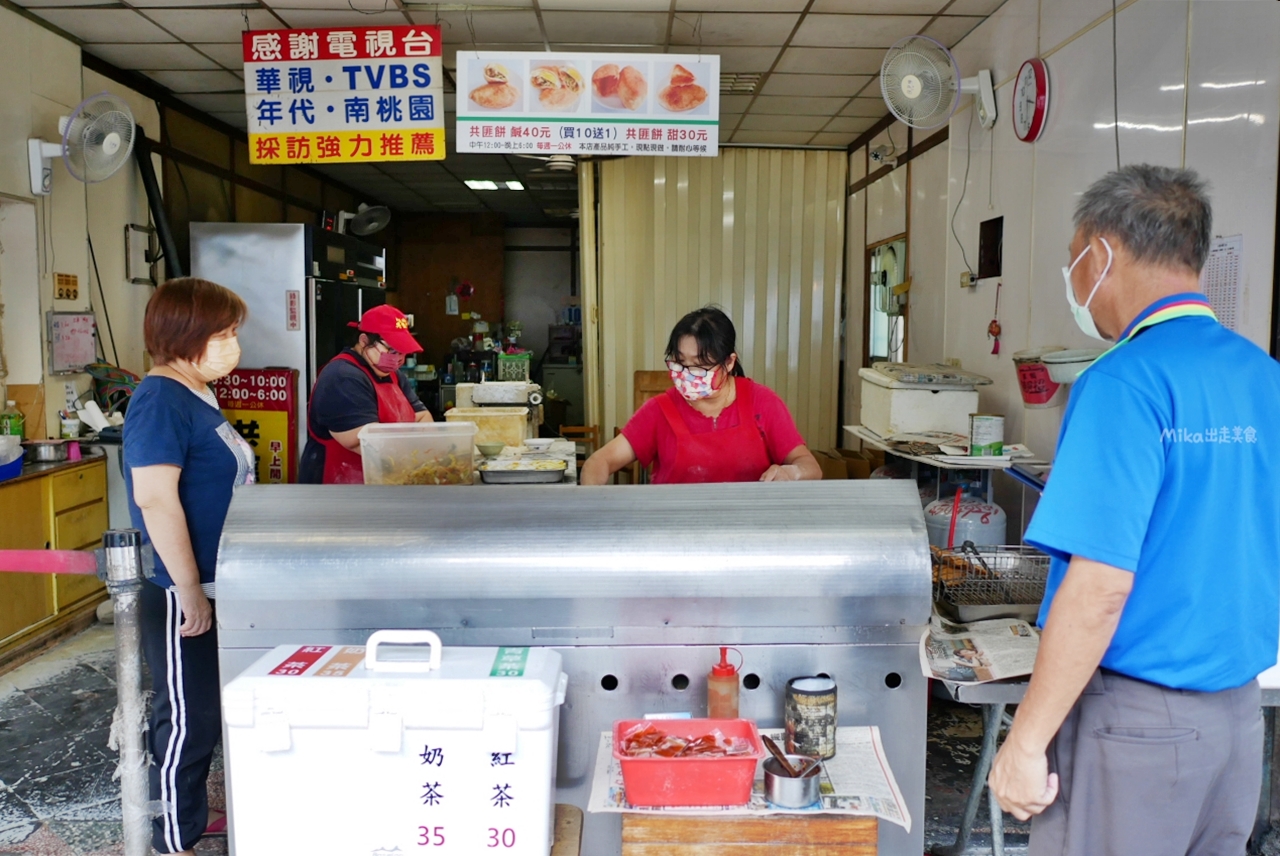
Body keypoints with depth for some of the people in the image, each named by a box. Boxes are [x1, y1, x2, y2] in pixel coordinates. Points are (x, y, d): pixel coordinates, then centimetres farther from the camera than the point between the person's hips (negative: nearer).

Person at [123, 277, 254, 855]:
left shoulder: (195, 396, 11)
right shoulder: (161, 401, -19)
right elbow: (155, 499, -26)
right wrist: (189, 589, -23)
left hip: (215, 588, 10)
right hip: (180, 596, -10)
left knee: (207, 713, 21)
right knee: (187, 720, 4)